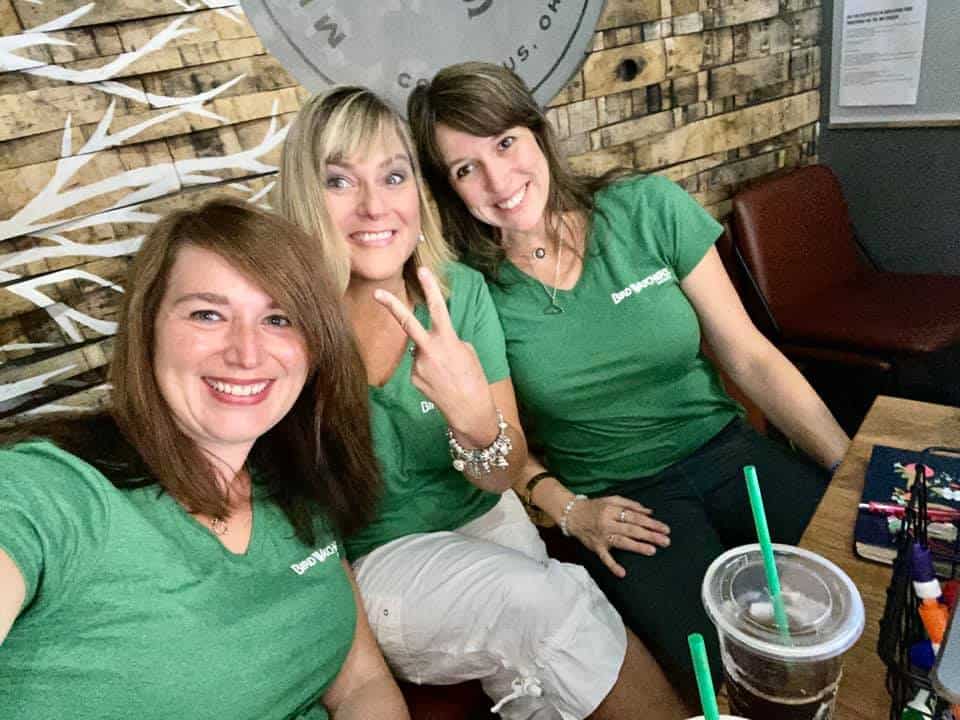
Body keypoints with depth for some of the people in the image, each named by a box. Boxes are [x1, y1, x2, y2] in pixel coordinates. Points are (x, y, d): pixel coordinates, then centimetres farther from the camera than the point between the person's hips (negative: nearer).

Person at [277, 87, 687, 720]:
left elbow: (504, 477, -7)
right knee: (550, 599, -23)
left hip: (482, 522, 2)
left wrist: (475, 419, -29)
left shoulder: (461, 290, -9)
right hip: (365, 560, -2)